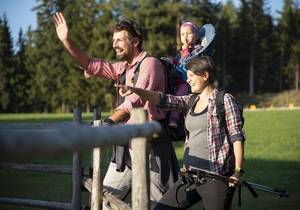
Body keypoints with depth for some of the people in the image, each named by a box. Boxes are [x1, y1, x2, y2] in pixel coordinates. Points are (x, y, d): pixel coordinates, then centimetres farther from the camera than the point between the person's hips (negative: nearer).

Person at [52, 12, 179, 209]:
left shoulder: (150, 64, -10)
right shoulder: (123, 67, 15)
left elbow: (135, 100, -22)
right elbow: (92, 65, 9)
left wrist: (109, 122, -30)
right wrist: (67, 41, -1)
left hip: (150, 143, -8)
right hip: (126, 144, 8)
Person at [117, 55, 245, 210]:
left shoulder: (225, 100, -3)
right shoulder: (191, 101, 14)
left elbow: (237, 136, -7)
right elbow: (164, 100, 1)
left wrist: (238, 171, -15)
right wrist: (135, 91, -13)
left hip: (216, 177, -7)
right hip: (190, 176, 7)